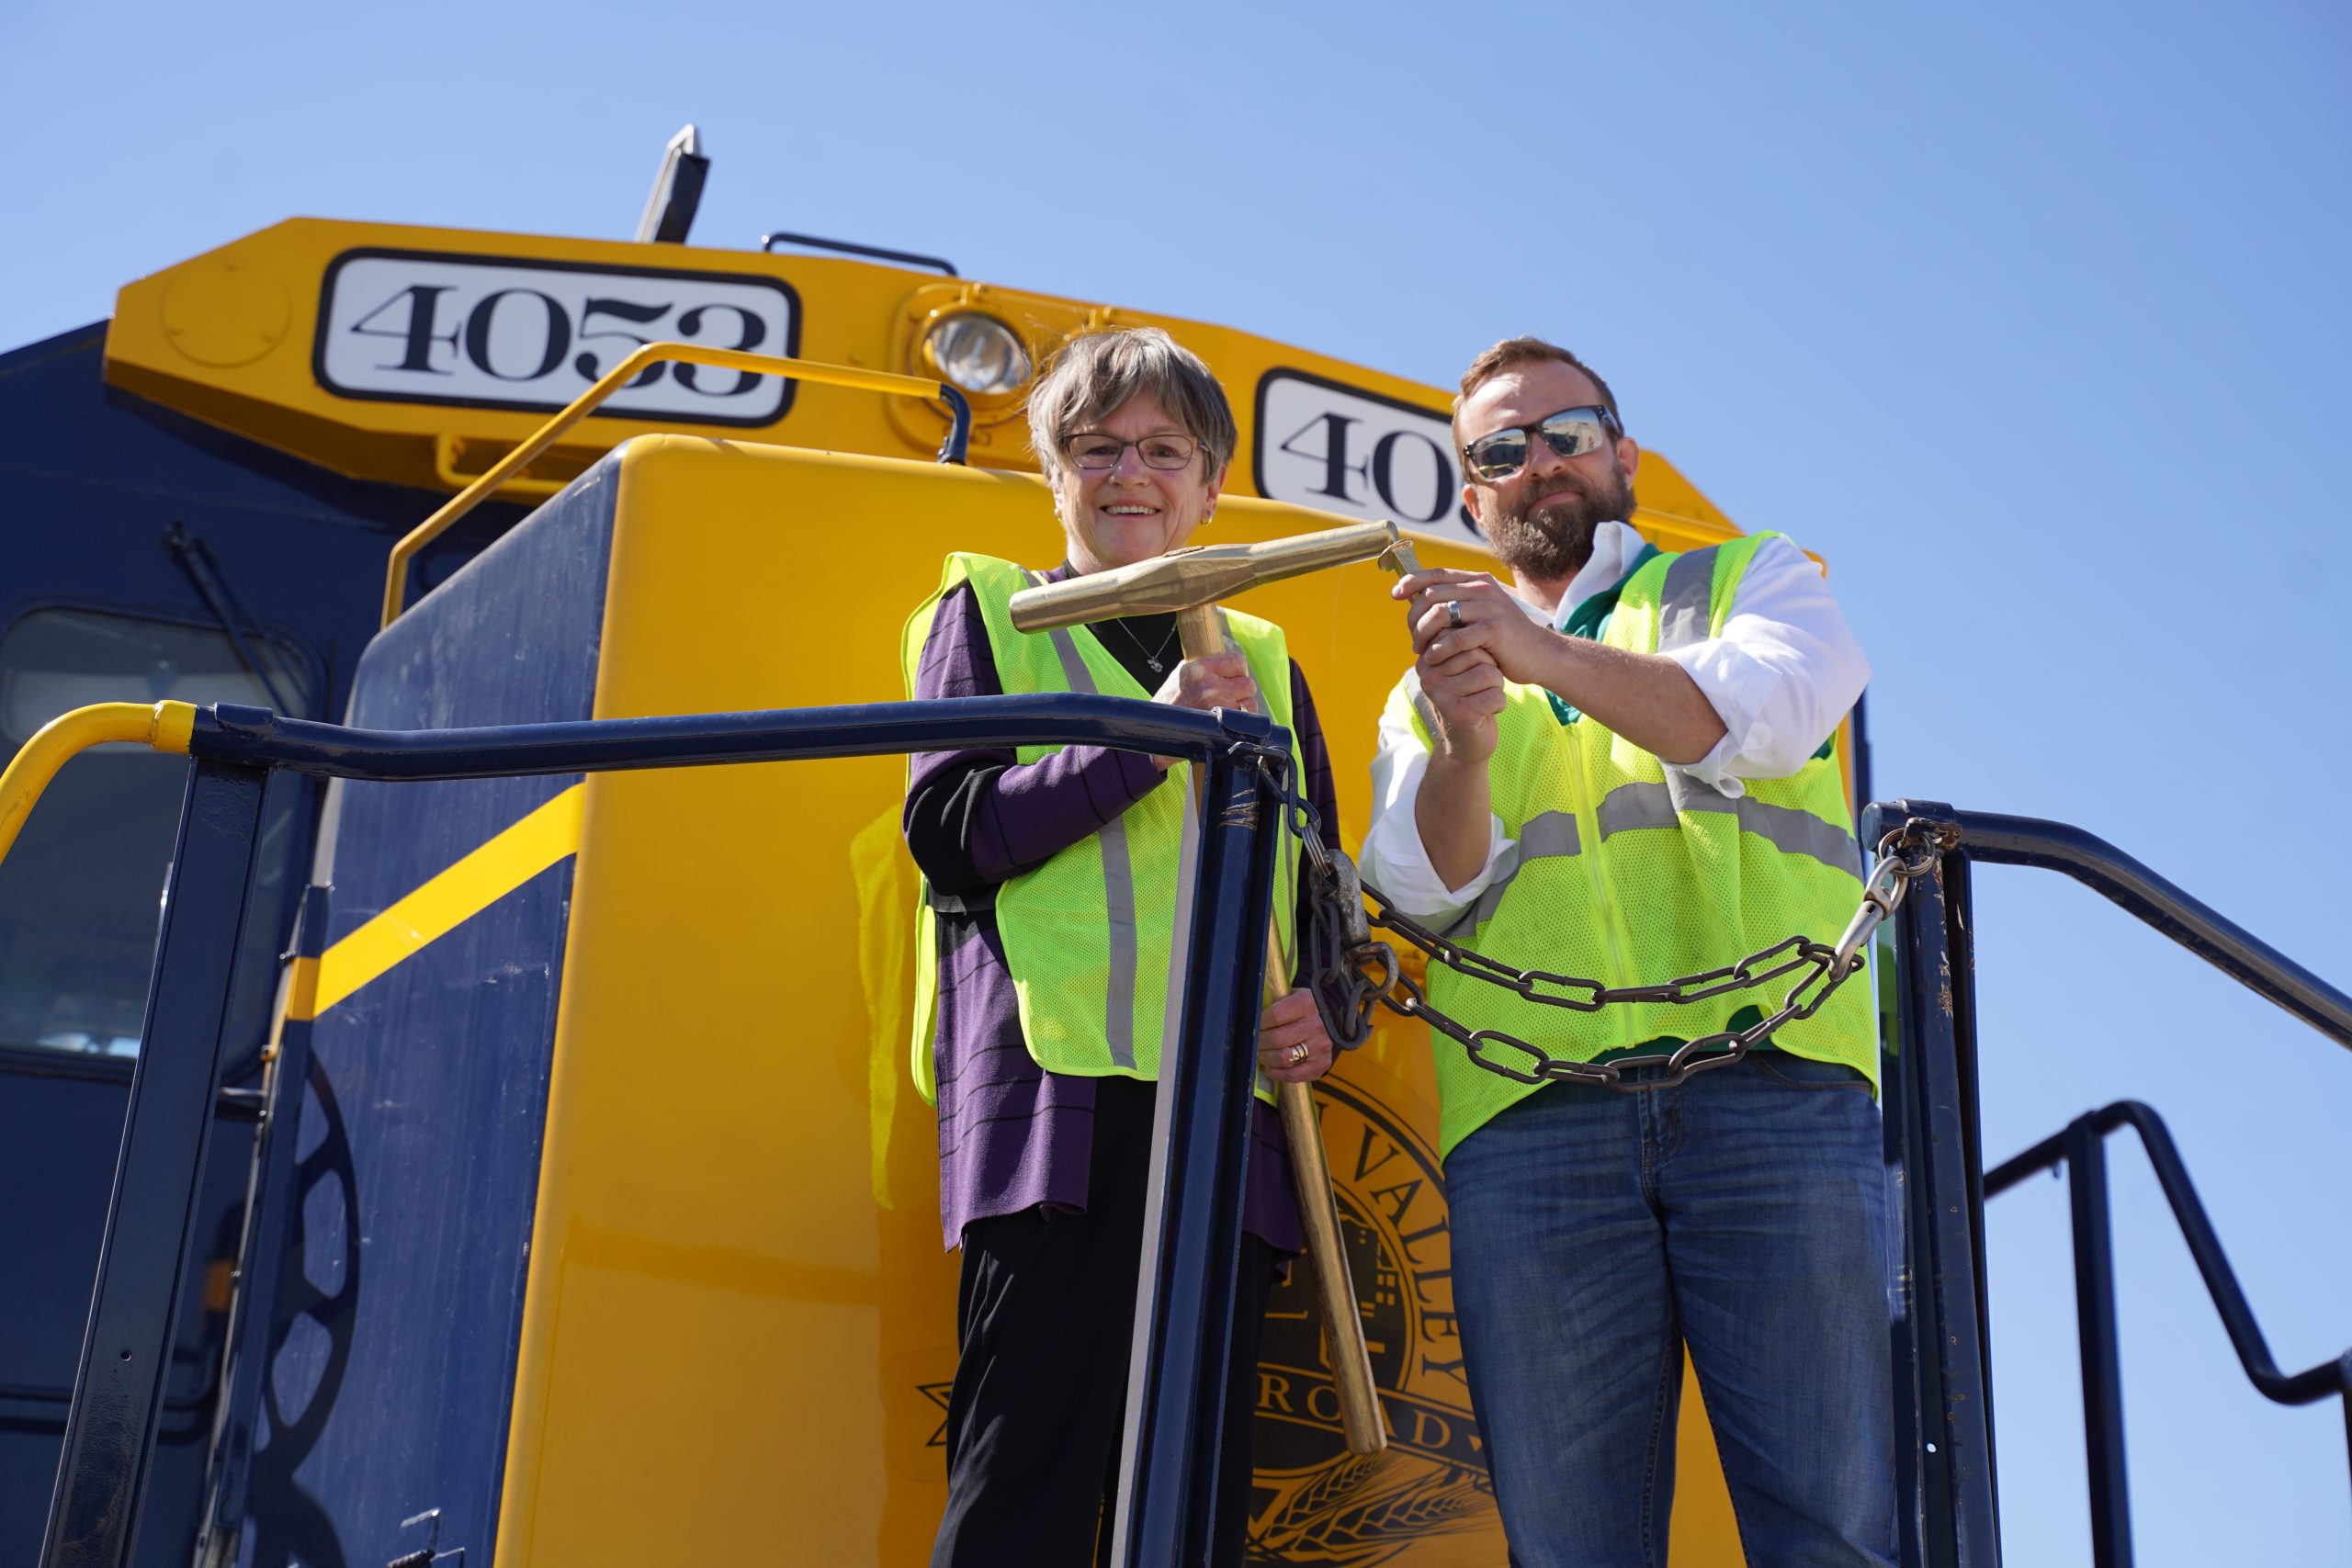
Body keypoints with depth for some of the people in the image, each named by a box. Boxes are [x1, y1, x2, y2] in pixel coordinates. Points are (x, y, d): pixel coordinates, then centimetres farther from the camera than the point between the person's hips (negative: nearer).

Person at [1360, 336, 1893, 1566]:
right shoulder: (1435, 682, 27)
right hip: (1530, 1120, 2)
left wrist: (1549, 656, -17)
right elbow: (1425, 890, 10)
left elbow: (1763, 714, -3)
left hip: (1769, 1084, -2)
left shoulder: (1750, 580, 21)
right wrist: (1464, 745, -11)